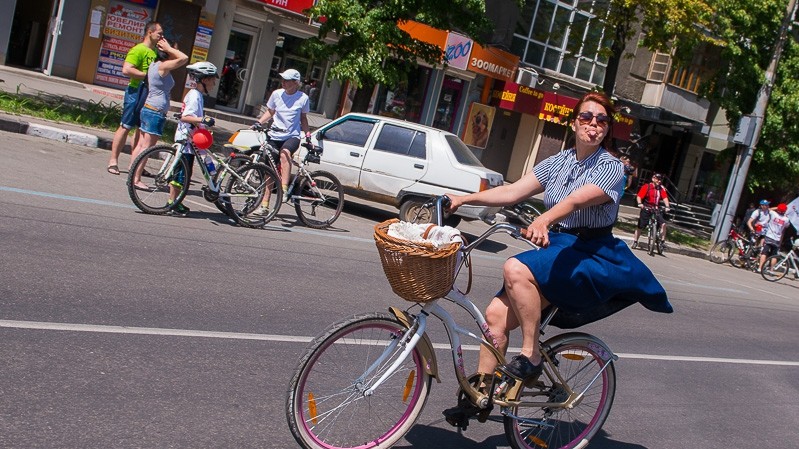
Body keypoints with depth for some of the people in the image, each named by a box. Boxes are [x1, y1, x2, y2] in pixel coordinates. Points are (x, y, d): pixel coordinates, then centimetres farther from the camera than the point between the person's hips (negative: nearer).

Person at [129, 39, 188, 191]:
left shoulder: (154, 65, 13)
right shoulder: (162, 66, -14)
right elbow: (184, 58, -24)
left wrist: (167, 49, 12)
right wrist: (168, 48, -11)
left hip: (147, 110, 9)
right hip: (156, 112, -9)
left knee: (141, 145, 11)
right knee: (147, 147, -6)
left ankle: (133, 175, 15)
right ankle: (136, 179, -5)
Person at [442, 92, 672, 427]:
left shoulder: (611, 167, -6)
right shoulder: (557, 163, 11)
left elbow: (577, 200, -26)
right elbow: (512, 191, 2)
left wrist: (544, 220, -45)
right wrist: (464, 198, -10)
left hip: (591, 255, -6)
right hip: (556, 249, 6)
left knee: (516, 269, -32)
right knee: (497, 313, -11)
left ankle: (530, 356, -19)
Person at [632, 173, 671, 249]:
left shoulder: (662, 189, 0)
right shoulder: (646, 186, -9)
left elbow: (665, 198, -10)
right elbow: (639, 196, -15)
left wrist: (667, 206, -26)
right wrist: (640, 203, -34)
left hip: (656, 209, 2)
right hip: (646, 209, -2)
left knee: (663, 224, -17)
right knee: (640, 226, 4)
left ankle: (663, 241, -7)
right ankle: (635, 241, 22)